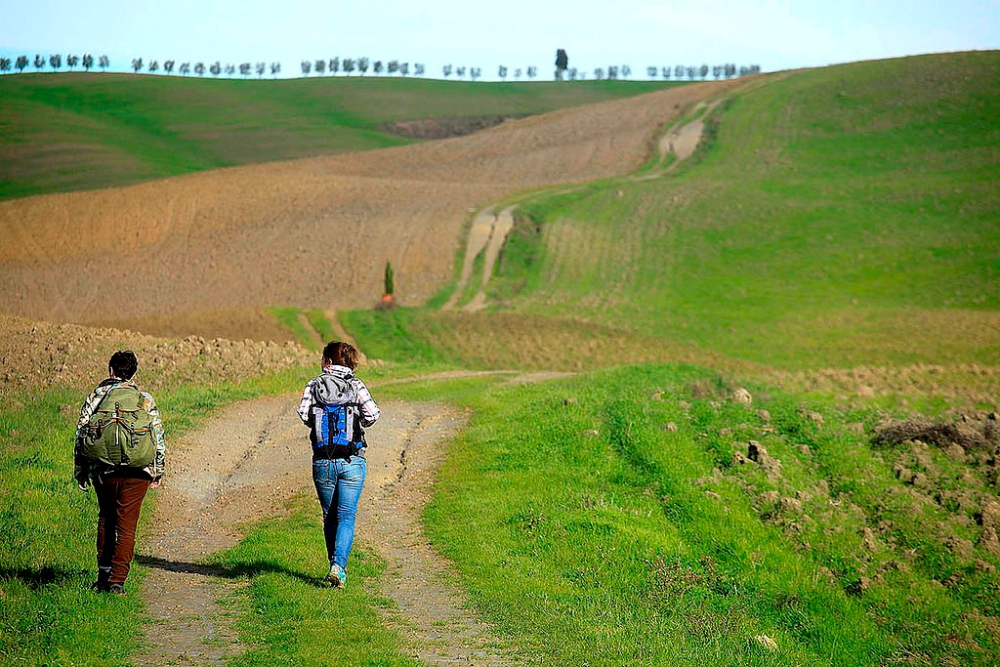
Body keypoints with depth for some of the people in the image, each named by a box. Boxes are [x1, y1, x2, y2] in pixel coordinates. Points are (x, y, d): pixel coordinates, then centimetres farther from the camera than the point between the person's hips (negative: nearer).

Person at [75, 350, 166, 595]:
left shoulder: (96, 396, 7)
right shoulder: (145, 400, 7)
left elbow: (81, 434, 6)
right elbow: (159, 438, 4)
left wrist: (80, 472, 13)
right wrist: (158, 471, 14)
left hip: (103, 471, 1)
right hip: (136, 472, -1)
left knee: (106, 519, 21)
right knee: (126, 526, 3)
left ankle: (104, 574, 18)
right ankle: (116, 581, -3)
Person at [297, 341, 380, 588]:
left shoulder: (314, 385, 1)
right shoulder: (357, 386, 0)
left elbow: (303, 413, -12)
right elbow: (372, 414, -11)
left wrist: (319, 424, 9)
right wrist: (357, 425, 10)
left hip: (322, 462, 1)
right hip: (352, 462, -1)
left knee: (329, 517, 15)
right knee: (347, 516, 0)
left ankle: (336, 566, 20)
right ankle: (338, 565, -17)